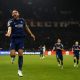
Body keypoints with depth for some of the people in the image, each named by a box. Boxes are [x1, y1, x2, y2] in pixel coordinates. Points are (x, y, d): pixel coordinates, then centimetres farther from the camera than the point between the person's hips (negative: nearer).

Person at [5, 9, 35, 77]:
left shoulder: (22, 20, 7)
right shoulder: (11, 21, -4)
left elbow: (26, 27, 24)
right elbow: (9, 28, -23)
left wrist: (31, 34, 26)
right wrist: (8, 34, -45)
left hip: (21, 39, 2)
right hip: (13, 39, -2)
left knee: (20, 54, -7)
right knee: (12, 54, -15)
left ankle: (20, 70, 7)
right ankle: (13, 57, 27)